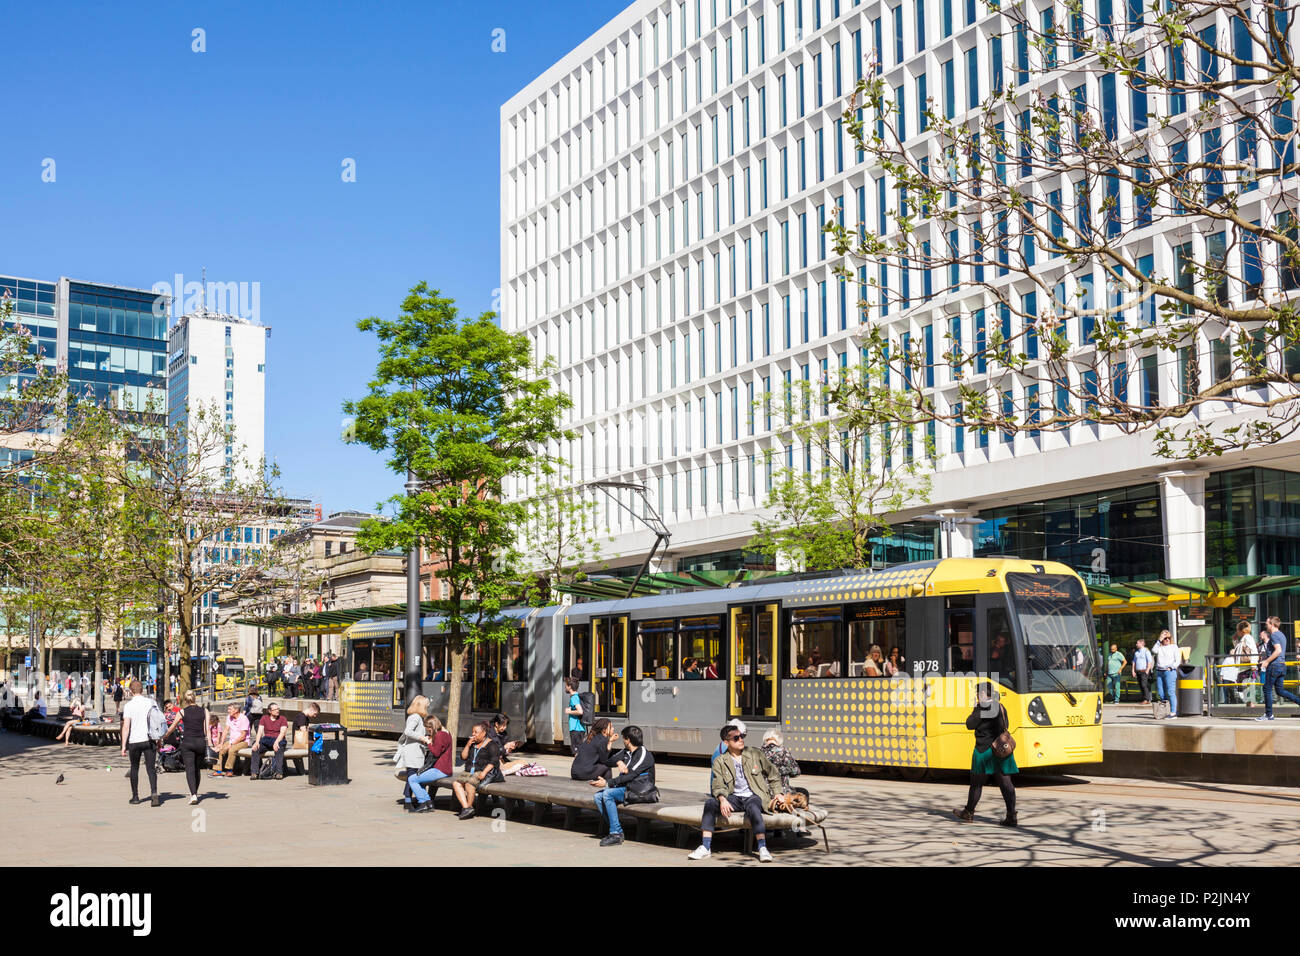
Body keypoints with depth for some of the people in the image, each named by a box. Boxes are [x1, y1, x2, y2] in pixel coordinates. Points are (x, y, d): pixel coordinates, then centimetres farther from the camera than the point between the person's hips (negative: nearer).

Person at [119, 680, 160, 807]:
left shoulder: (129, 705, -7)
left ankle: (135, 796, 20)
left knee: (134, 768, 14)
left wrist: (123, 745, -8)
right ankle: (154, 793, -18)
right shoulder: (151, 702, 3)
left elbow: (126, 727, -11)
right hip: (149, 739, 2)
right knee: (150, 768, 2)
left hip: (134, 741, -2)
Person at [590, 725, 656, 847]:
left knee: (608, 793, -27)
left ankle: (616, 834, -25)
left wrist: (607, 783, -22)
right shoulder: (626, 752, 15)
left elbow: (630, 775, -20)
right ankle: (617, 831, -7)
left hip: (638, 791, -9)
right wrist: (619, 762, -12)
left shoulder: (644, 755, -13)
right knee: (598, 797, -8)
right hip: (625, 787, 9)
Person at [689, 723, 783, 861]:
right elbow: (718, 785, -6)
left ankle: (762, 848, -42)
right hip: (734, 798, 2)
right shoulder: (720, 761, 6)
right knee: (710, 802, -25)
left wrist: (778, 794, 4)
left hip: (754, 796, -2)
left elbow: (774, 775, 16)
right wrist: (722, 799, -26)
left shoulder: (755, 754, 7)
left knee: (752, 806, -37)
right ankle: (706, 847, -26)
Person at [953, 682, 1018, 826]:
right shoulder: (1001, 707, 10)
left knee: (976, 783, 7)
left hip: (984, 750, -6)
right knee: (1006, 783, 3)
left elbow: (970, 725, -10)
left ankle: (968, 813, 20)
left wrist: (975, 710, 3)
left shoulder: (982, 707, -13)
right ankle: (1011, 816, -3)